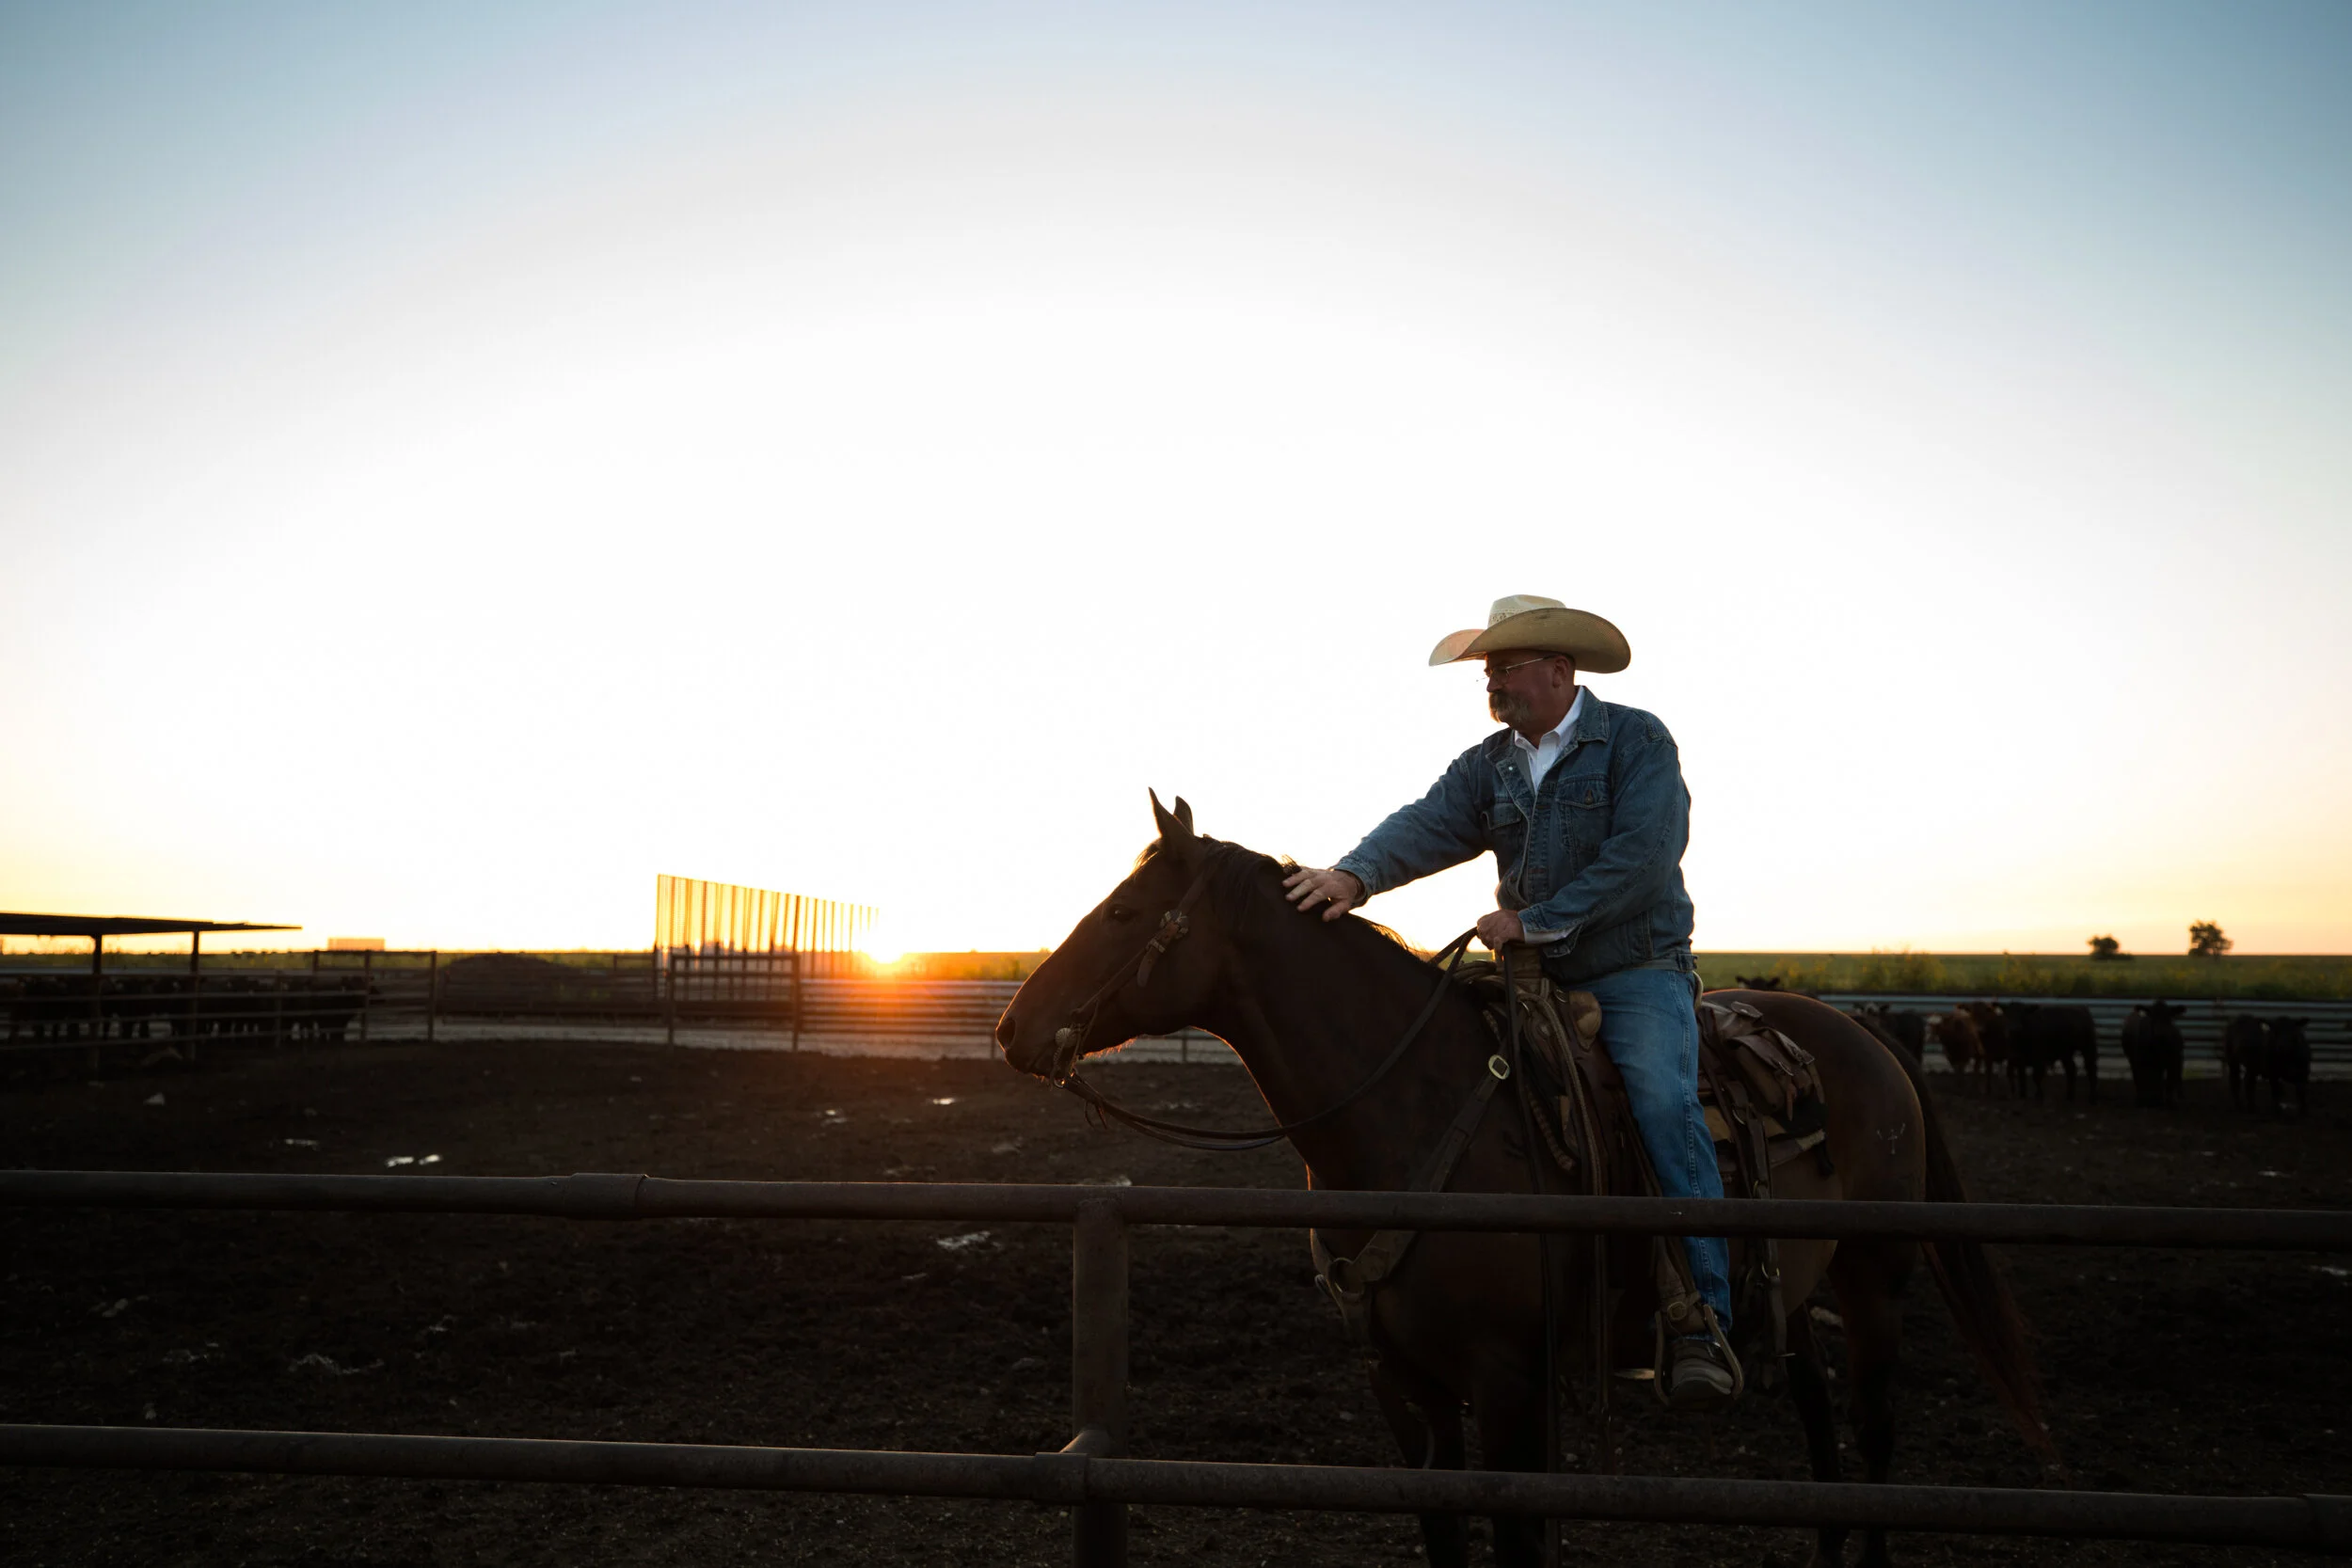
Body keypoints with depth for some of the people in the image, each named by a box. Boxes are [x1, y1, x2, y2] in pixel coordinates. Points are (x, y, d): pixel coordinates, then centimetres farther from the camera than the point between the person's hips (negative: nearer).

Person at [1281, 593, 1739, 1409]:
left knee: (1662, 1100, -27)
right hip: (1535, 981, 5)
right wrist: (1355, 874, -29)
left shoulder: (1637, 741, -5)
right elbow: (1427, 825, -8)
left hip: (1637, 974, -5)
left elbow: (1640, 860, -17)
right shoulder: (1488, 764, 9)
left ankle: (1703, 1320, -22)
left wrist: (1534, 921, -19)